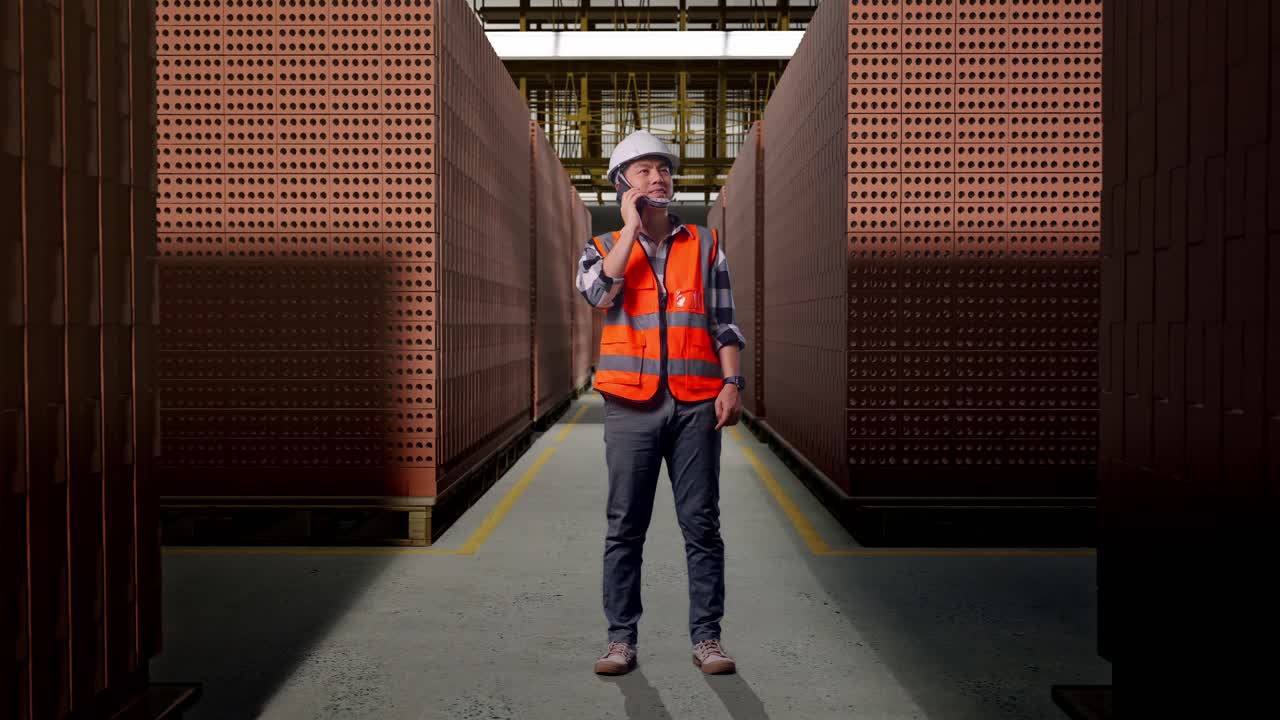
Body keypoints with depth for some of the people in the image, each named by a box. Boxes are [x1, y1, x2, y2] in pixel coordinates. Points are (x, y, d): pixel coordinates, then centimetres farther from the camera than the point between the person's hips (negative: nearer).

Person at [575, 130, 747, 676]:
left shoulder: (705, 245, 13)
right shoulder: (603, 249, 10)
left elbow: (724, 322, 10)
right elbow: (597, 290, -13)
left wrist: (731, 383, -3)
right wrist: (631, 225, -6)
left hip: (696, 404, 1)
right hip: (631, 404, 0)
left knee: (701, 523, 3)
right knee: (625, 526, 4)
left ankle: (706, 637, 12)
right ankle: (622, 638, 14)